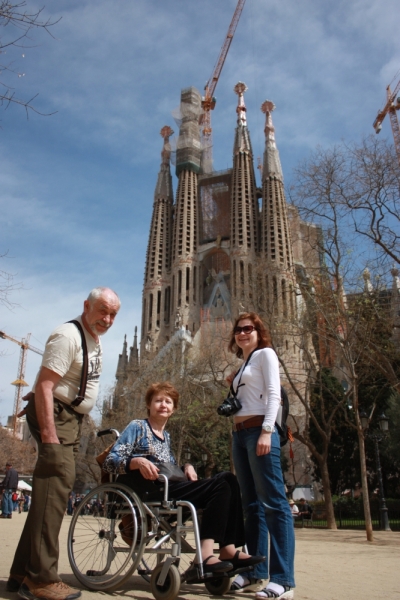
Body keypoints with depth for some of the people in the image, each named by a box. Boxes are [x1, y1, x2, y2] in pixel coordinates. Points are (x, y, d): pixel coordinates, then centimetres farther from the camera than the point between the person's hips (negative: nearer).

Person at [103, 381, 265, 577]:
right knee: (221, 486, -22)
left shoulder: (166, 436, 26)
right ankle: (206, 554, -28)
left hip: (169, 487, 7)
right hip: (148, 490, -7)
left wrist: (187, 466, 2)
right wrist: (138, 461, -24)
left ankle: (229, 550, -19)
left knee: (228, 479, -13)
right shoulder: (137, 427, 5)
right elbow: (110, 461, -5)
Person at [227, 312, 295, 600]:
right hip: (240, 434, 9)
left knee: (273, 502, -10)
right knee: (252, 504, 10)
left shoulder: (265, 354, 2)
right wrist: (233, 387, 12)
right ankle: (254, 570, 16)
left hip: (259, 430, -9)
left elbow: (273, 394, -10)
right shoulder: (243, 365, 23)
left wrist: (267, 431, -20)